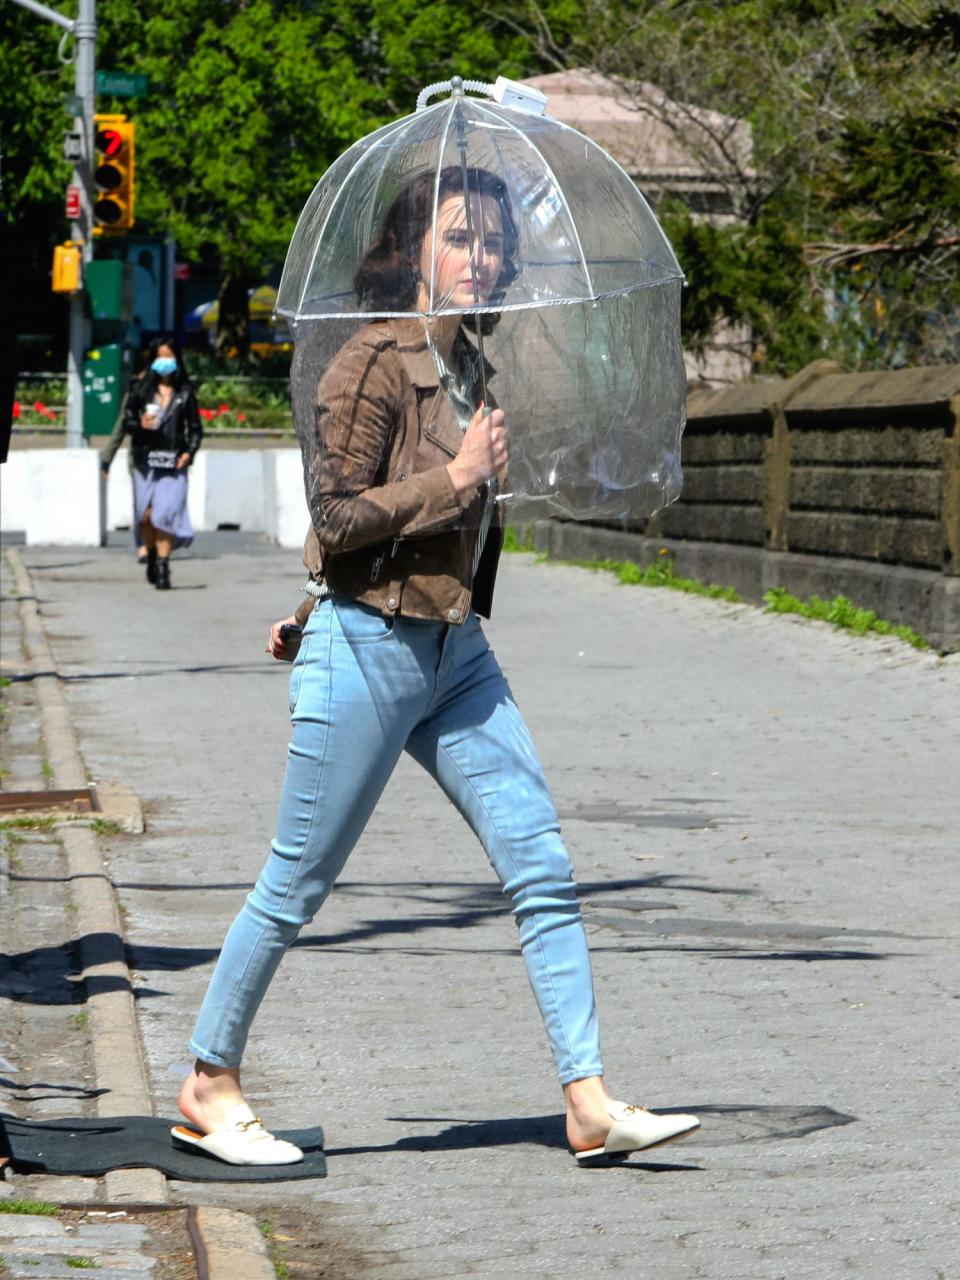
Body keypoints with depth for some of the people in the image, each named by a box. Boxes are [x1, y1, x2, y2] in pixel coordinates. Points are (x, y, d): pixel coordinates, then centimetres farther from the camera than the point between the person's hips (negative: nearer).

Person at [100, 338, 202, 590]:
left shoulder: (185, 392, 9)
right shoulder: (141, 389, 8)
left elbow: (195, 428, 12)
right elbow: (126, 422, 9)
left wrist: (189, 452, -3)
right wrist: (140, 425, -12)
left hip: (173, 463, -1)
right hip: (145, 460, 1)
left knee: (166, 512, -11)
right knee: (146, 514, -4)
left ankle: (162, 568, -7)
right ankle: (150, 555, 20)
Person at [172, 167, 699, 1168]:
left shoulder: (466, 368, 12)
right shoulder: (374, 364, -12)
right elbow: (336, 514, -17)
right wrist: (456, 478, -17)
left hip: (457, 653, 8)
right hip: (366, 653, -8)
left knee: (543, 868, -1)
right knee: (296, 886, 2)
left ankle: (590, 1104, 0)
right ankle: (208, 1089, 17)